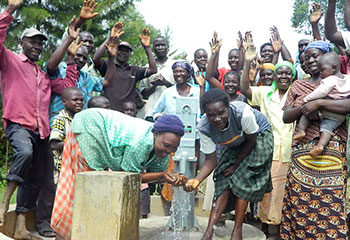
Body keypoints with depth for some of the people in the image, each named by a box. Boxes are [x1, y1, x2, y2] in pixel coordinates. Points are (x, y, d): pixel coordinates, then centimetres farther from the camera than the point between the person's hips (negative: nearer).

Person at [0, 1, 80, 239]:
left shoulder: (44, 74, 26)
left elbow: (68, 84, 23)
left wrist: (71, 53, 20)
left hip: (41, 130, 7)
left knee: (35, 179, 3)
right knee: (25, 151, -38)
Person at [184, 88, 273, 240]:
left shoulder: (243, 113, -41)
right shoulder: (204, 128, -31)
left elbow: (251, 141, -20)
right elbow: (211, 160, -22)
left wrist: (236, 165, -15)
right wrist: (197, 180, -40)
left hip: (258, 136, -3)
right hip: (235, 145, 3)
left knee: (242, 179, -12)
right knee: (224, 181, -7)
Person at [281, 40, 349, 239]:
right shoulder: (298, 85, 17)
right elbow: (286, 117, 10)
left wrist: (319, 103, -15)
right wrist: (303, 108, -8)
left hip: (331, 150, -3)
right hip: (302, 151, 3)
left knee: (330, 201, -5)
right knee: (300, 201, 0)